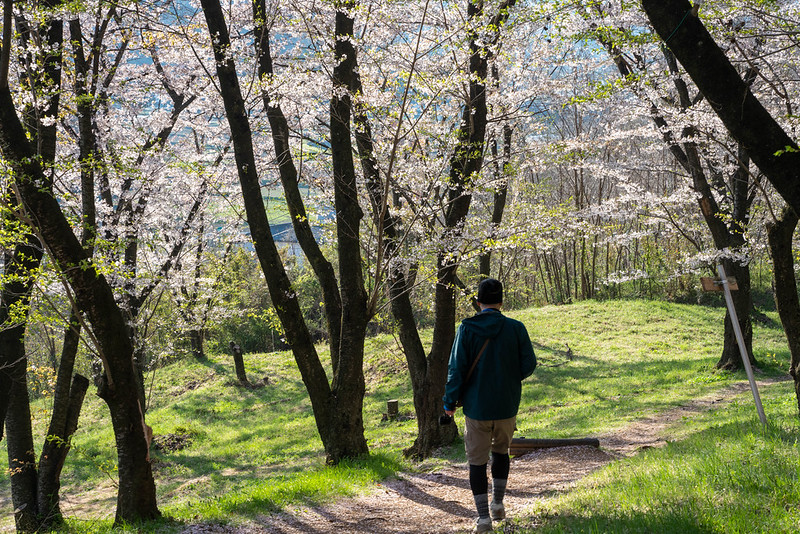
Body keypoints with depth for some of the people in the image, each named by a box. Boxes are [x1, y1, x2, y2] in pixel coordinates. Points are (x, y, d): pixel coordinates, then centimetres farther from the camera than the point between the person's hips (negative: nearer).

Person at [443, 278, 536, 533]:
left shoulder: (467, 329, -9)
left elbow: (457, 368, -9)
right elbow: (529, 364, -3)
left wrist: (450, 402, 1)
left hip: (476, 406, -2)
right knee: (501, 451, 25)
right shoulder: (516, 328, -6)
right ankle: (498, 503, 24)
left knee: (477, 460, 6)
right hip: (507, 406, 2)